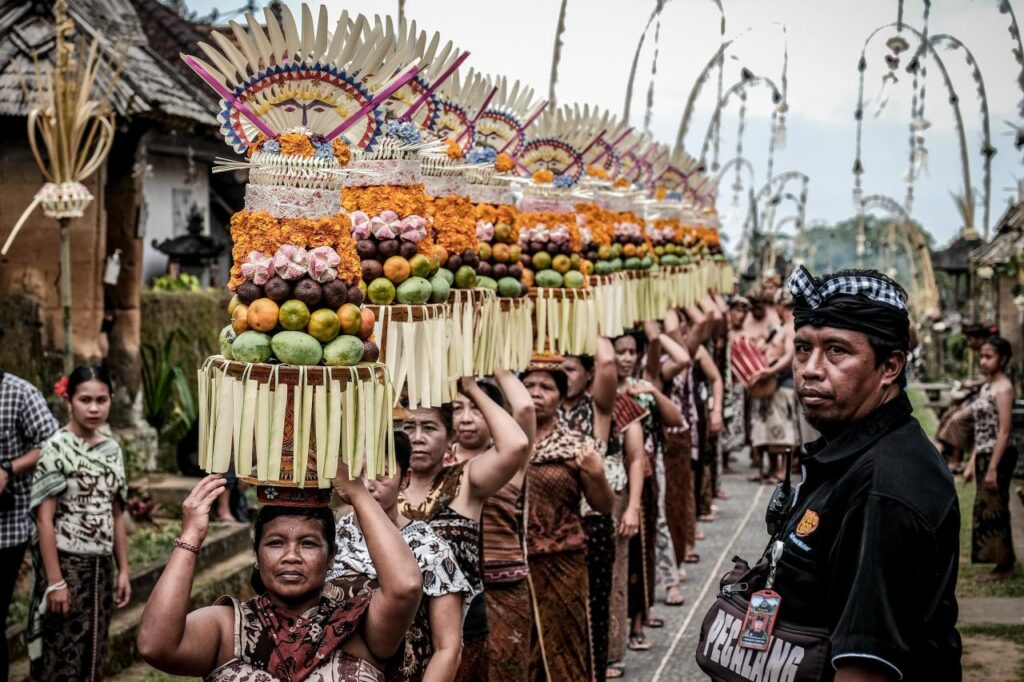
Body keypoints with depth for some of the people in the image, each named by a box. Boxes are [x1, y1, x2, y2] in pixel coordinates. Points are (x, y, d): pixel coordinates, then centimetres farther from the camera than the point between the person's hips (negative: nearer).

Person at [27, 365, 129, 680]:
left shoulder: (112, 449, 7)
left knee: (94, 655, 11)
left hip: (101, 566, 6)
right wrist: (55, 580, -17)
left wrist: (123, 570, 10)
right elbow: (44, 519, -13)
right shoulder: (56, 448, -10)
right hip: (66, 564, -6)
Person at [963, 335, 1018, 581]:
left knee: (994, 510, -2)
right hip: (984, 455, 9)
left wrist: (992, 468, -20)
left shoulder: (1003, 388, -14)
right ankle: (1003, 563, 21)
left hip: (998, 456, -9)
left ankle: (1005, 566, 8)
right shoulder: (987, 385, 12)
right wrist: (973, 462, 16)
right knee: (987, 510, 13)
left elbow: (1004, 431, -18)